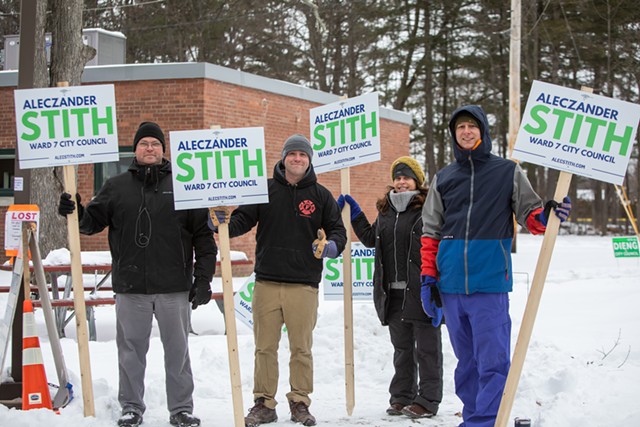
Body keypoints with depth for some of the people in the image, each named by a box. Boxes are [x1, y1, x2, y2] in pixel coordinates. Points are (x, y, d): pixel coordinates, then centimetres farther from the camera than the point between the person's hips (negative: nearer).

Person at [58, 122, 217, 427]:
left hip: (174, 287, -1)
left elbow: (203, 234, 3)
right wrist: (74, 212, -12)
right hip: (130, 287, 1)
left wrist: (203, 279, -2)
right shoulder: (116, 187, 8)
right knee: (130, 350, 7)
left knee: (177, 350, 7)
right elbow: (92, 221, 10)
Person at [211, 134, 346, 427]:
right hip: (267, 282, 0)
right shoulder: (264, 190, 8)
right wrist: (223, 225, -17)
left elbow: (337, 229, 10)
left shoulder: (320, 196, 8)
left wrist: (333, 245, -13)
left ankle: (300, 403, 15)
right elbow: (243, 219, 5)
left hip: (303, 285, 0)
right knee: (265, 347, 4)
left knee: (301, 348, 5)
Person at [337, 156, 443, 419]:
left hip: (421, 290, -7)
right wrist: (353, 214, 21)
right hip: (393, 293, 7)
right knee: (401, 348, 15)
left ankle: (427, 400, 8)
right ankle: (401, 397, 23)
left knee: (426, 348, 2)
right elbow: (370, 239, 27)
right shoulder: (386, 210, 15)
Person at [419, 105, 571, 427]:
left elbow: (529, 214, 8)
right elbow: (430, 234, 15)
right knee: (466, 360, 11)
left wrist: (546, 217, -16)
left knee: (492, 360, -9)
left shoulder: (508, 172, 7)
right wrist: (428, 279, 8)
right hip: (451, 287, 3)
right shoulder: (442, 179, 13)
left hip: (490, 284, -3)